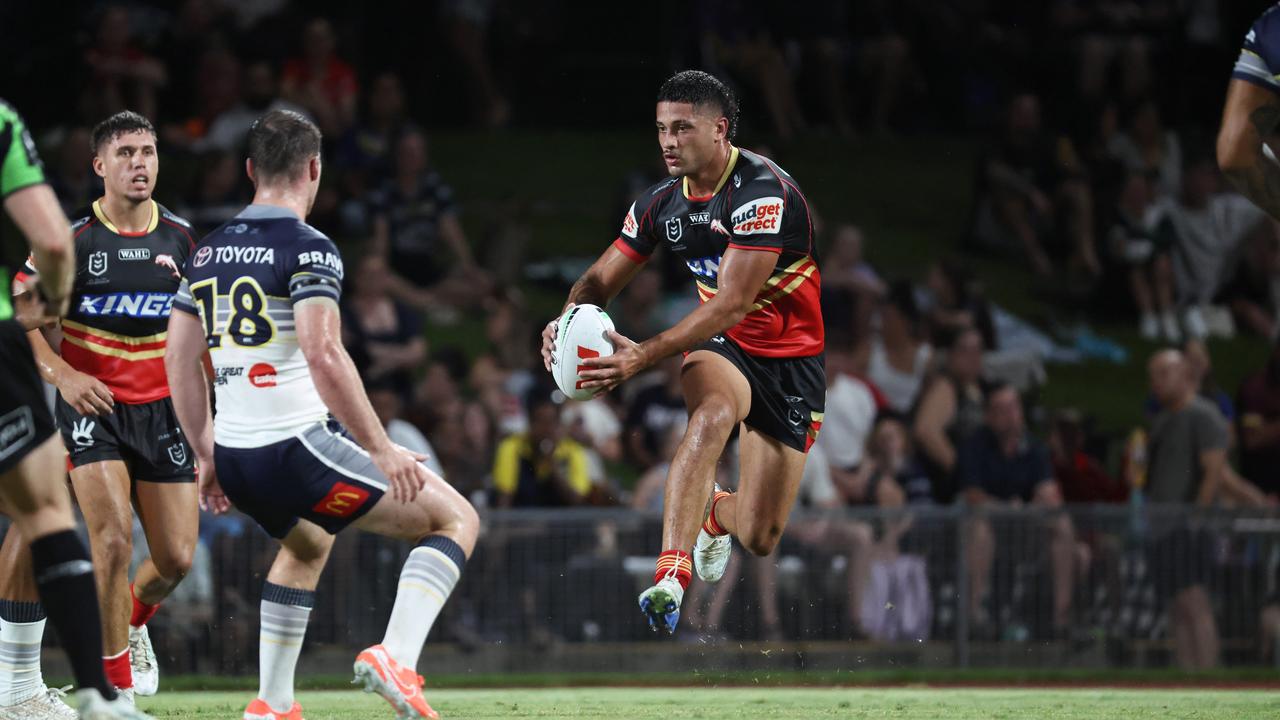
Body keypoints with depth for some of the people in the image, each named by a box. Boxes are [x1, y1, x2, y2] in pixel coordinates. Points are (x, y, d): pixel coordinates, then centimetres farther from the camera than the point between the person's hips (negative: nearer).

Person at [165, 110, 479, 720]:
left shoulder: (209, 252, 11)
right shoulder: (308, 249, -11)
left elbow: (178, 358, 14)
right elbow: (323, 356, -23)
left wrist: (207, 456, 22)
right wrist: (382, 450, -19)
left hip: (235, 463, 8)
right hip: (298, 448, -8)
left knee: (307, 545, 37)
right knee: (457, 520, 2)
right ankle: (395, 656, -17)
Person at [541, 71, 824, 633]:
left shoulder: (764, 194, -24)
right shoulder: (662, 203, -2)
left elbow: (732, 303, -31)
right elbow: (601, 280, 7)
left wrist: (643, 356, -40)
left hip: (791, 359, -3)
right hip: (722, 350, 3)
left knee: (759, 538, -4)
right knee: (711, 414, -37)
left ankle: (716, 516, 36)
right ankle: (671, 575, -43)